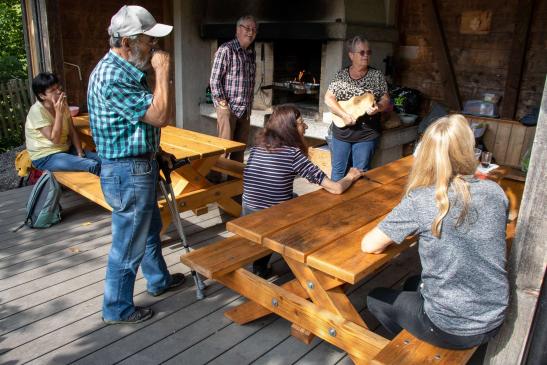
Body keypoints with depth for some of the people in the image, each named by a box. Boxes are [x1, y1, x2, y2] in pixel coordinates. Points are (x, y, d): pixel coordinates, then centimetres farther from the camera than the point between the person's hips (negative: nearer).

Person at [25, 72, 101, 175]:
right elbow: (54, 139, -24)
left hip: (65, 149, 7)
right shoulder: (37, 111, -19)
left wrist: (80, 153, -8)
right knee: (94, 166, -24)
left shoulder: (62, 103, 2)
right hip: (45, 157, -7)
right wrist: (59, 113, -26)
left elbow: (72, 132, 4)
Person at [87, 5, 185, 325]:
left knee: (150, 228, 25)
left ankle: (159, 280, 46)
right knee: (128, 244, 5)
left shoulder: (125, 70, 10)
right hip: (128, 172, -10)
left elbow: (153, 116, 18)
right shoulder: (112, 76, -23)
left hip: (140, 166, 10)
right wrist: (163, 71, -19)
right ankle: (118, 309, 24)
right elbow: (160, 116, -26)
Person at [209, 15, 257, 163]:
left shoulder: (252, 53, 12)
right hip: (228, 108, -7)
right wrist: (222, 103, -13)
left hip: (245, 109, 7)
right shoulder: (226, 50, -10)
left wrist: (249, 105, 13)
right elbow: (214, 79, -12)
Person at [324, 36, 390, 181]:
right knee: (338, 171, 12)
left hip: (366, 134, -1)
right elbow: (328, 98, -3)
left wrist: (378, 108, -21)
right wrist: (344, 115, -16)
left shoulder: (377, 75, 0)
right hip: (341, 132, 1)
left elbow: (386, 100, 2)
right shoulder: (341, 75, 2)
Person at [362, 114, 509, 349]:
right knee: (413, 285, 30)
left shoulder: (420, 201, -23)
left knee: (375, 298, 21)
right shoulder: (495, 192, -8)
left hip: (450, 331, -5)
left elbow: (368, 245, -17)